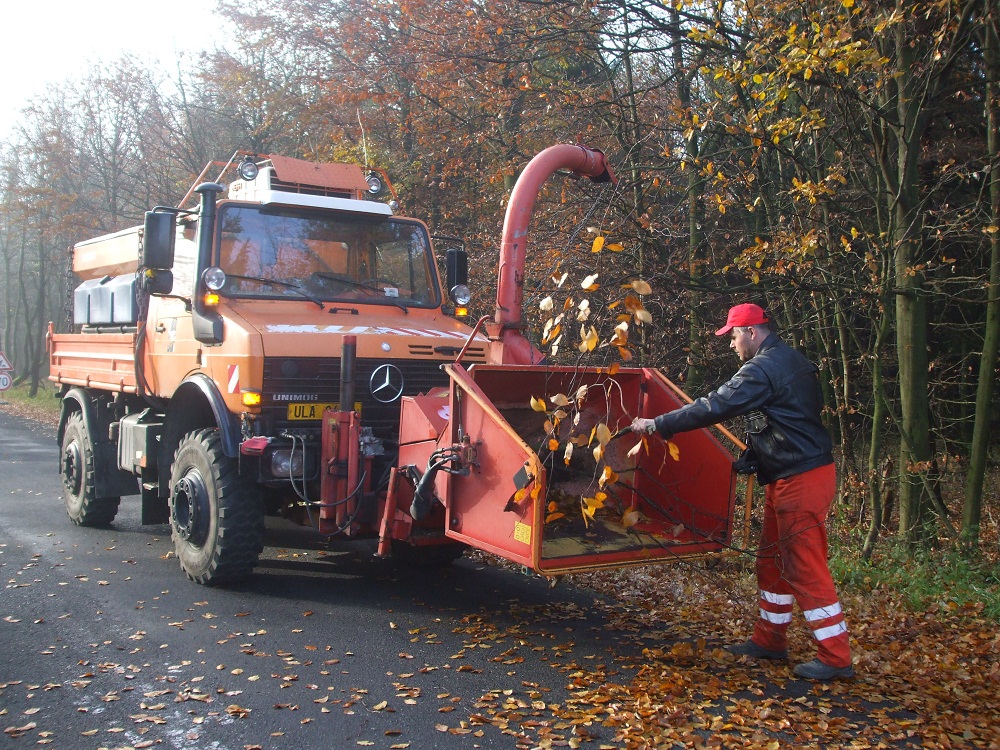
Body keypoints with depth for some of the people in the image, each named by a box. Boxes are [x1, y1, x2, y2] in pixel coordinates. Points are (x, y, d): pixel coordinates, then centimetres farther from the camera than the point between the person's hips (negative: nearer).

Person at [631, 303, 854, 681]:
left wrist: (656, 425, -14)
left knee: (805, 567, -4)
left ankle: (835, 657, 4)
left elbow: (713, 408, -21)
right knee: (772, 560, 16)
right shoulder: (792, 362, 14)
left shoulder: (762, 369, -18)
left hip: (801, 480, -11)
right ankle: (770, 639, 26)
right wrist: (751, 458, 17)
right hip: (789, 478, 11)